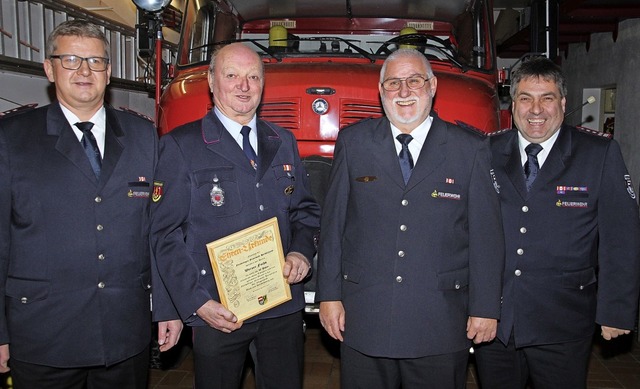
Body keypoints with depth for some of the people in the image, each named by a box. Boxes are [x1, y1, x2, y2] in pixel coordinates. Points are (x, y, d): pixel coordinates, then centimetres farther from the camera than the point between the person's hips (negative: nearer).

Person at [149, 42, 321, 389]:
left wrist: (301, 252, -5)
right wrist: (196, 302, -13)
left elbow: (305, 210, 15)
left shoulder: (284, 142, 9)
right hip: (217, 313, -4)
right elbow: (165, 234, -7)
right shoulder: (181, 146, -5)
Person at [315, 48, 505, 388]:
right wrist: (329, 294, 1)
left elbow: (486, 234, 1)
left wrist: (485, 308, -1)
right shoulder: (353, 142, 4)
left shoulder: (471, 149, 1)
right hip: (363, 321, 1)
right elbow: (332, 224, 3)